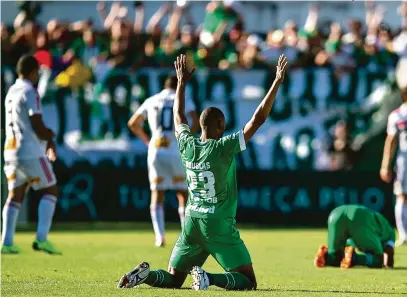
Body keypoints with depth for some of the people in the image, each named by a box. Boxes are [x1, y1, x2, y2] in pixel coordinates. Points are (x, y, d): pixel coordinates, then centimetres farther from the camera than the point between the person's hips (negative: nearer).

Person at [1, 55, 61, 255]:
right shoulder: (29, 92, -11)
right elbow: (38, 127, -15)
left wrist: (47, 139, 20)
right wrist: (50, 137, 5)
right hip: (30, 152, -8)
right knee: (50, 191, 1)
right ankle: (41, 239, -10)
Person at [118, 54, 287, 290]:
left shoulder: (187, 146, 0)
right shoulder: (224, 148, -14)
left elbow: (179, 116, 21)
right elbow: (258, 119, -15)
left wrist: (182, 83, 33)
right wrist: (278, 82, -12)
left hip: (192, 220, 6)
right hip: (219, 224, -6)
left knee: (173, 279, 18)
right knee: (248, 281, -2)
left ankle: (144, 275, -11)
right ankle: (209, 278, -27)